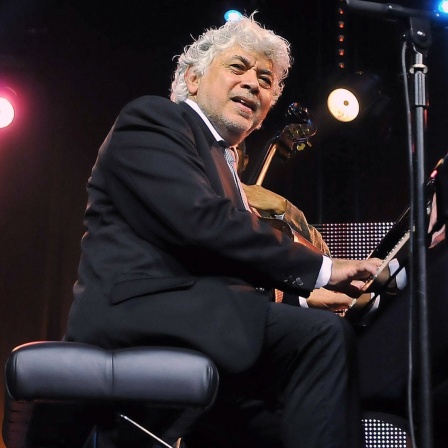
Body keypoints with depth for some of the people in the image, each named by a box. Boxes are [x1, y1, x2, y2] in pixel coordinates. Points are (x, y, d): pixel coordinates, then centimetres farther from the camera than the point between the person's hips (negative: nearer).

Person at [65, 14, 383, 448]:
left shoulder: (221, 162, 30)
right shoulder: (152, 119, 2)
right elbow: (200, 220, -15)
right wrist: (320, 269, -12)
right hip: (142, 305, -9)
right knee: (323, 335, -21)